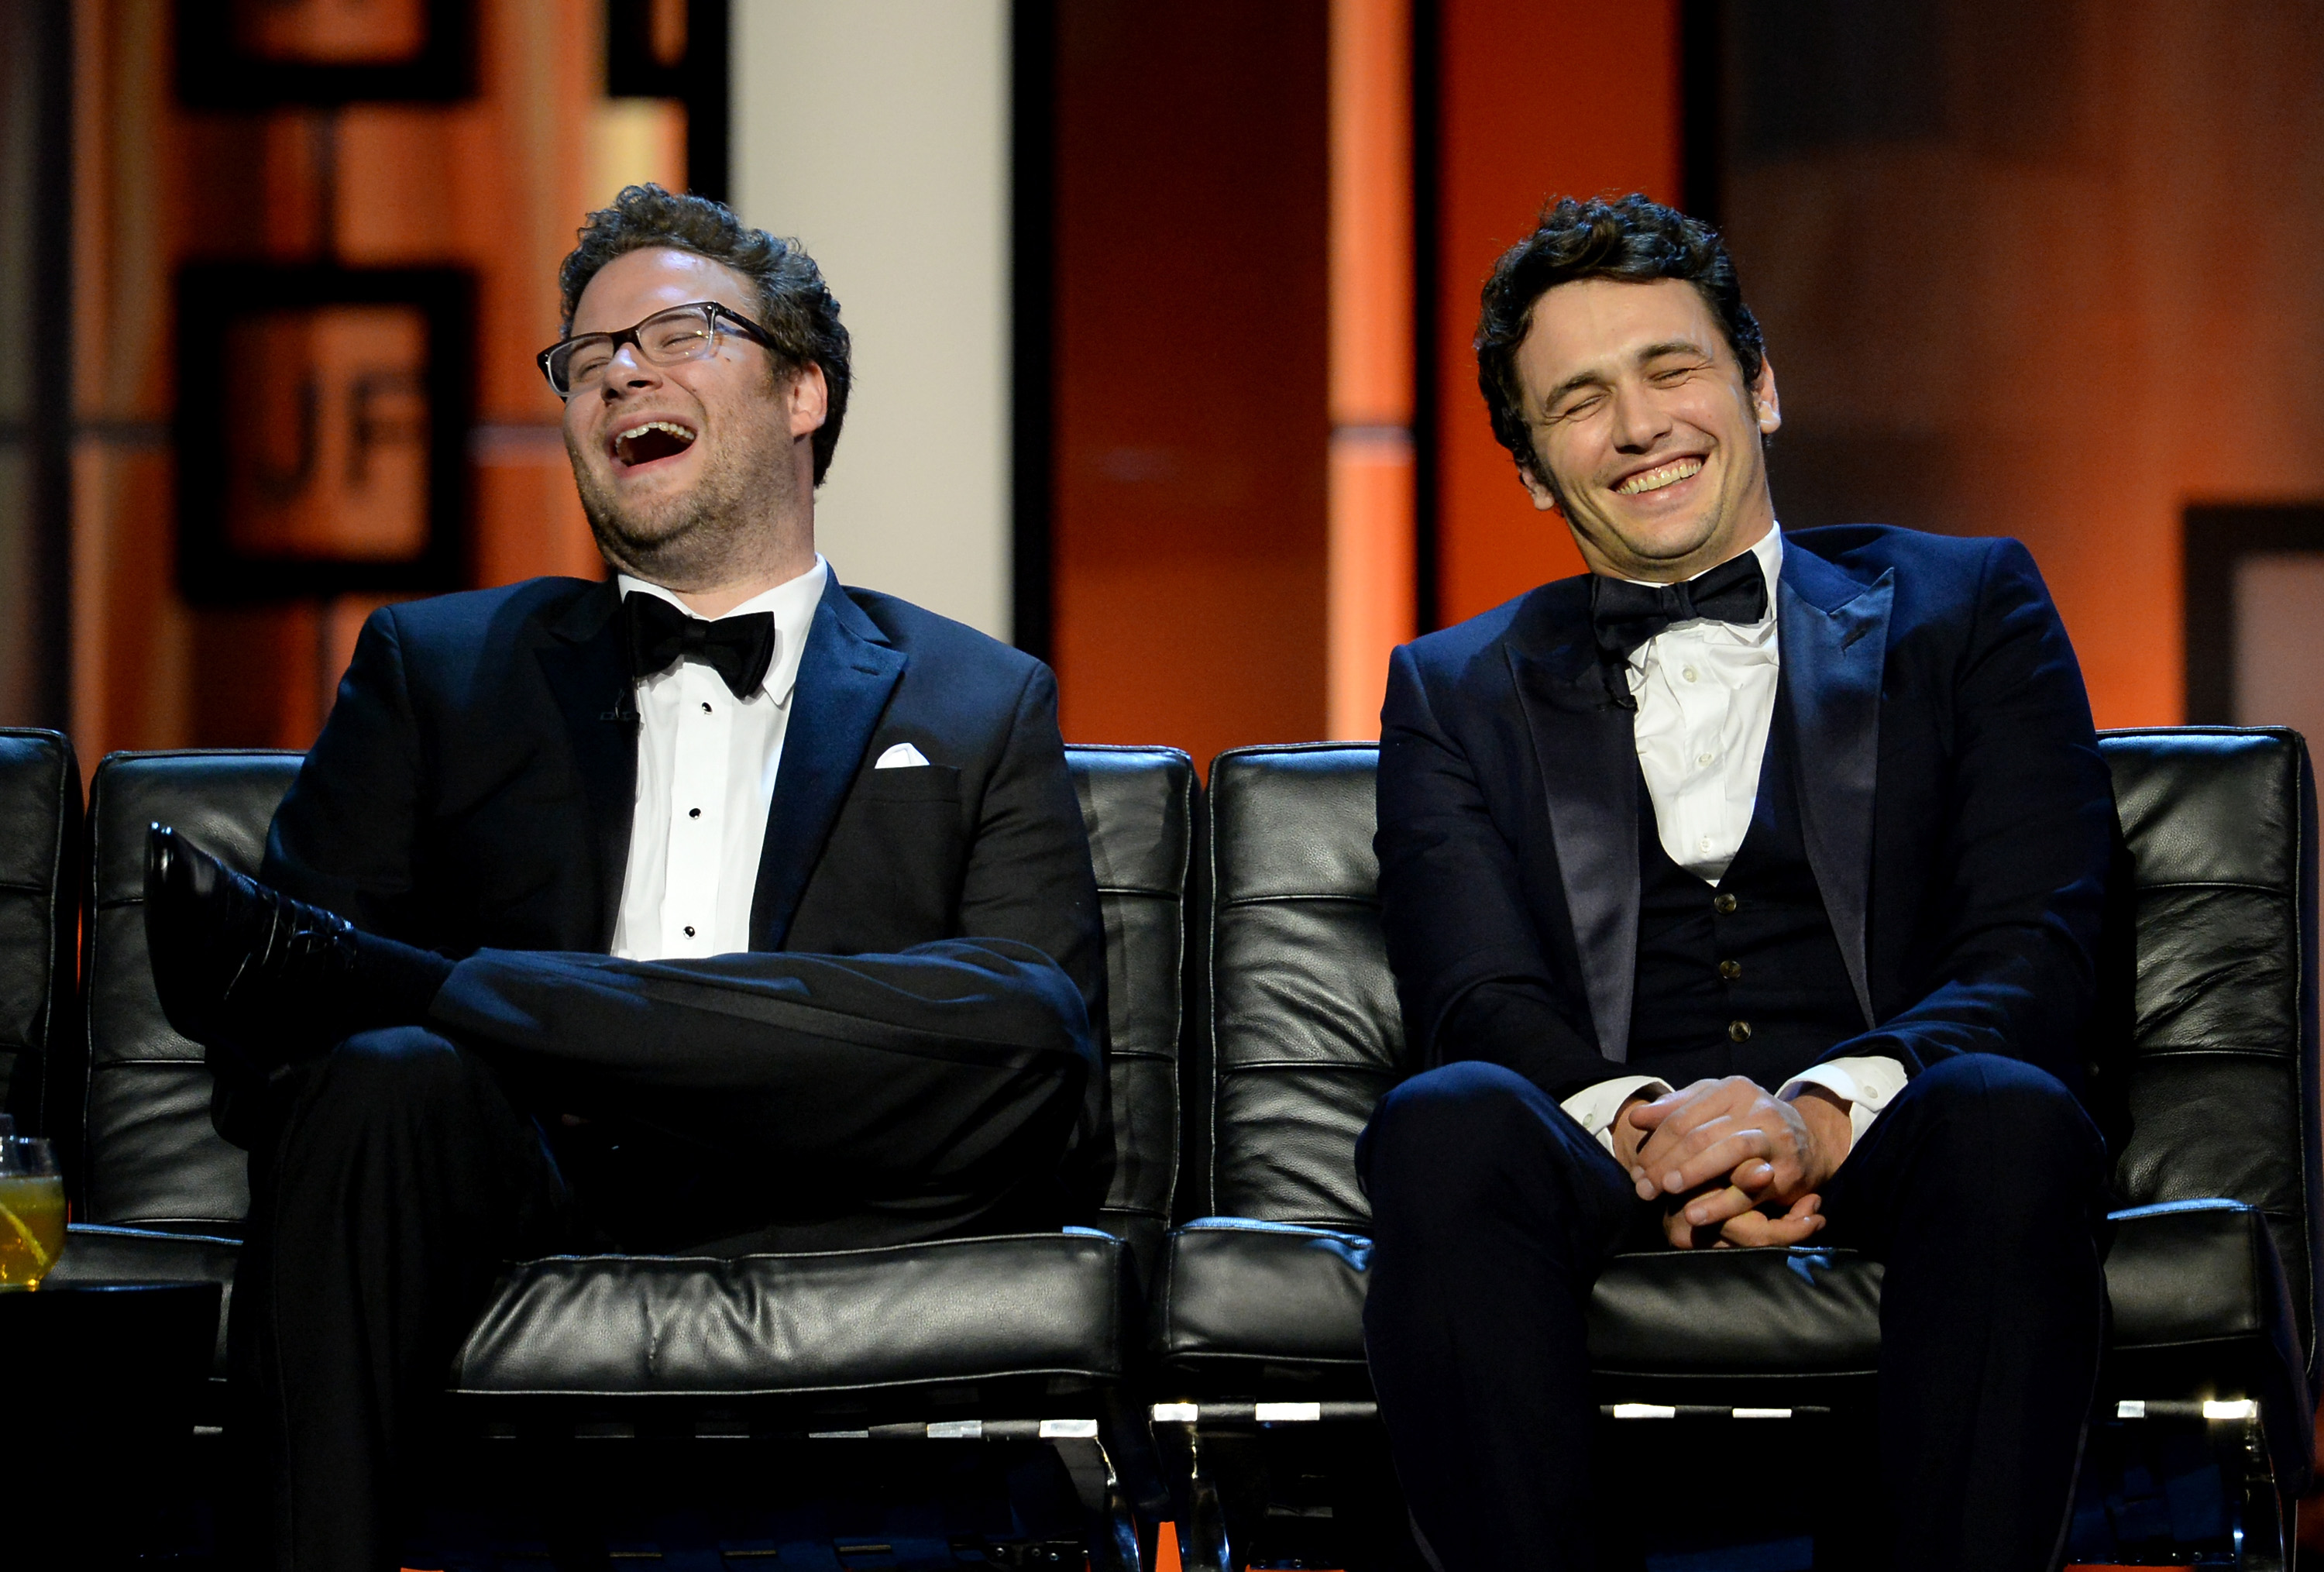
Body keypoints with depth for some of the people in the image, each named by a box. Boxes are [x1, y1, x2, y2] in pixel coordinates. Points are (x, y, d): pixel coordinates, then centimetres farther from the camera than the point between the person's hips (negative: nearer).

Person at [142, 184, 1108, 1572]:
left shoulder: (981, 707, 21)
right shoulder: (435, 668, 25)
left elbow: (1047, 1041, 4)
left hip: (813, 1224, 0)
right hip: (512, 1222, 0)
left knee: (1016, 1026, -31)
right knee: (383, 1081, -33)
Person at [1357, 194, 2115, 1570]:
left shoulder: (1963, 609, 20)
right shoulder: (1459, 693, 24)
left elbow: (2037, 947, 5)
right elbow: (1477, 998, 6)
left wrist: (1823, 1116, -16)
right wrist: (1641, 1130, -18)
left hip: (1887, 1153, 0)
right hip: (1613, 1185, 1)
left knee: (2007, 1115, -36)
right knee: (1446, 1123, -34)